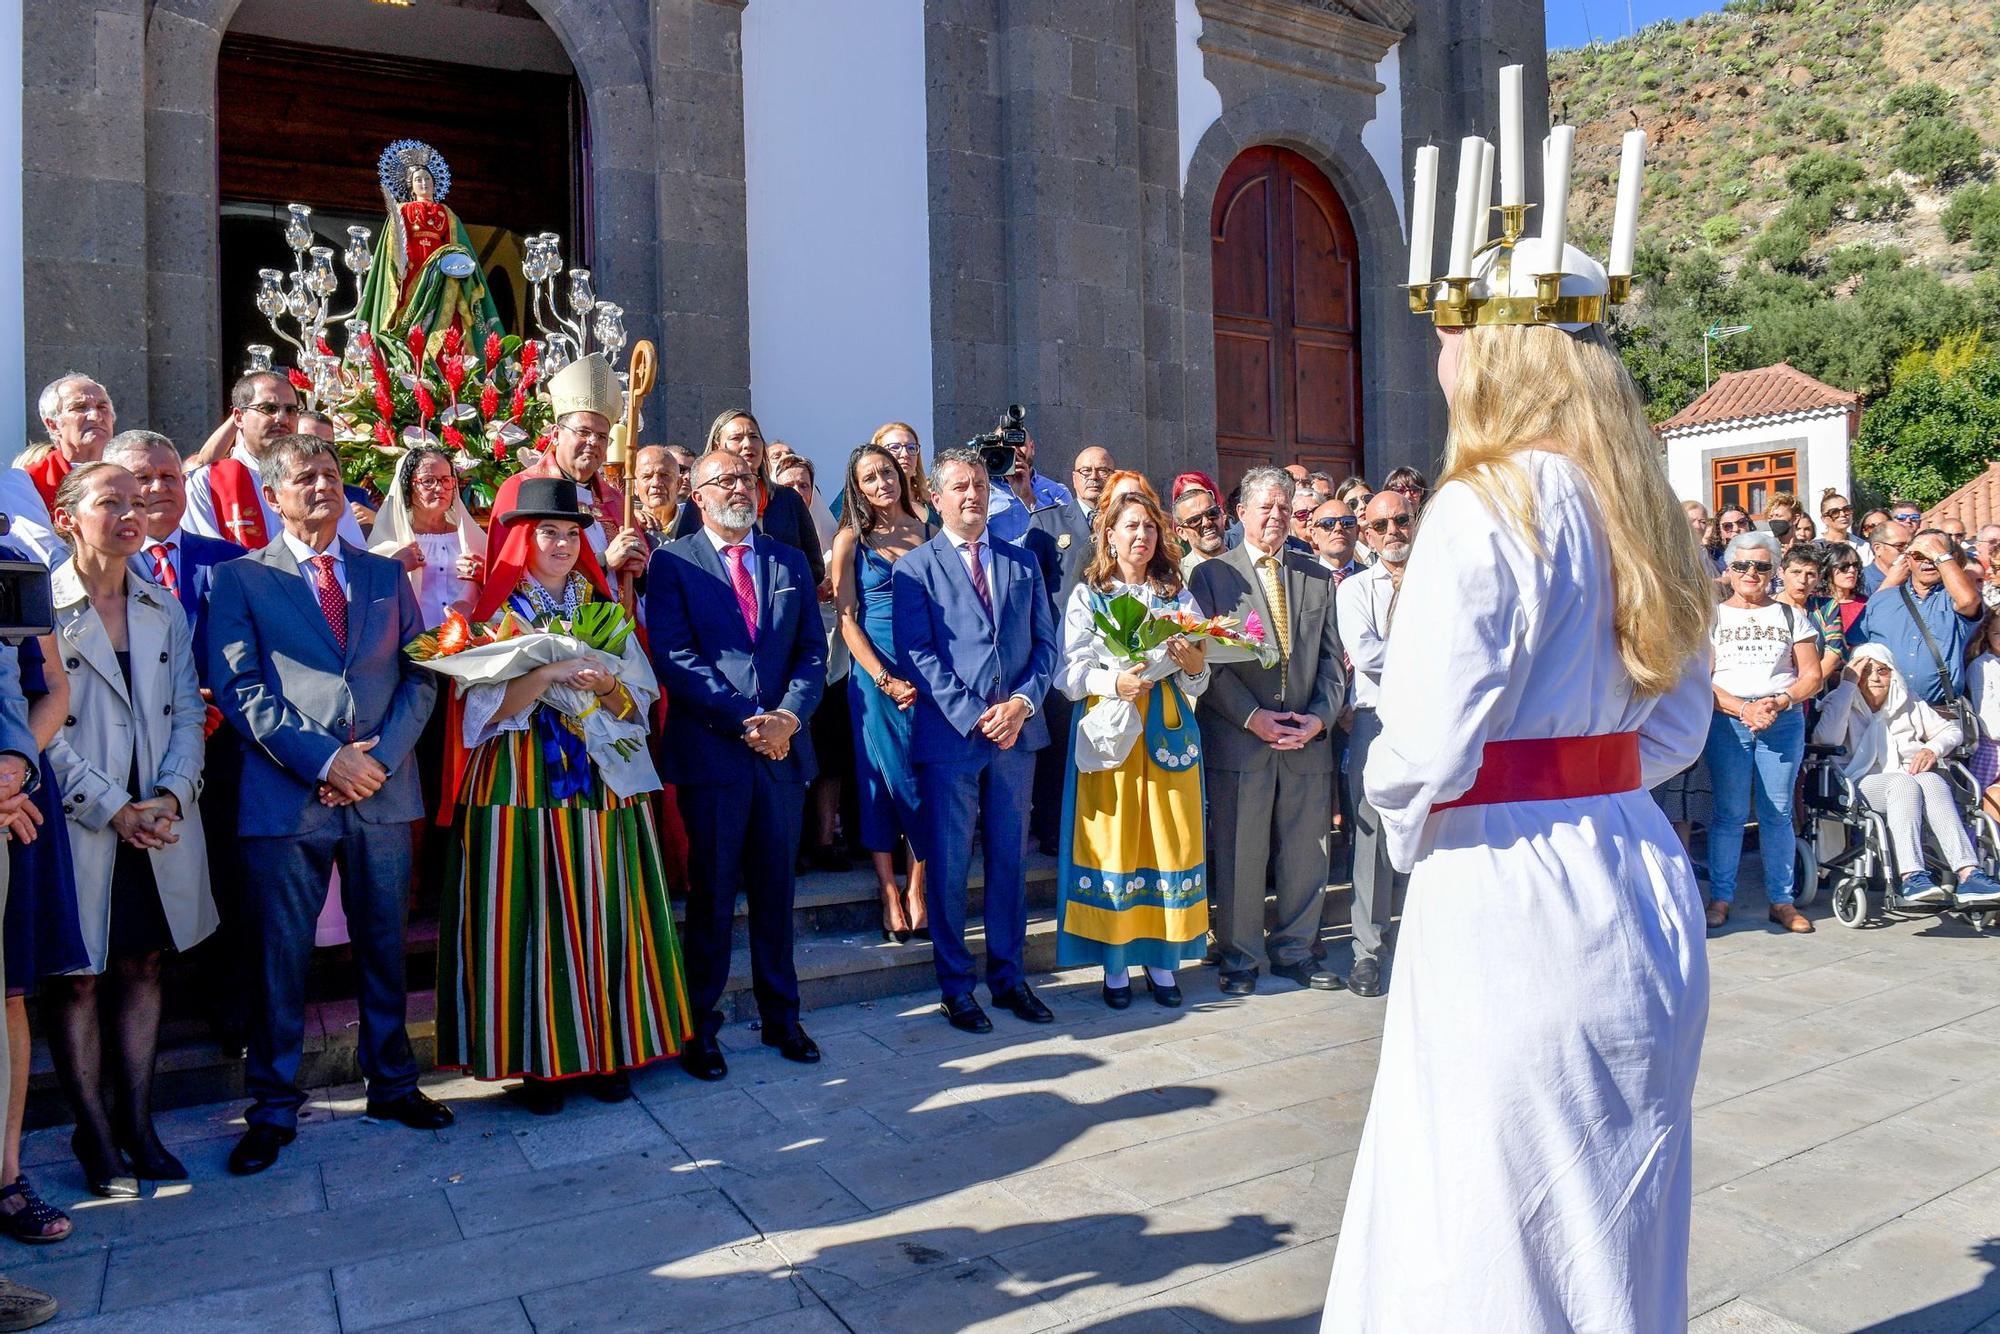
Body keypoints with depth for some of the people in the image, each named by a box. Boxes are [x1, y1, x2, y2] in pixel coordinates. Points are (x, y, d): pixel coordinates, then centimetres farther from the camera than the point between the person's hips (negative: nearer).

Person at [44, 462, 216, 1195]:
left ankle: (137, 1125, 21)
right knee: (76, 978, 5)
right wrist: (112, 808, -15)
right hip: (77, 825, -4)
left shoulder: (165, 609, 10)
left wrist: (171, 794, -8)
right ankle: (94, 1136, 17)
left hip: (159, 825, 5)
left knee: (142, 967, 11)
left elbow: (187, 711, 7)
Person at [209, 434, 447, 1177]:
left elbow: (420, 675, 7)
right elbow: (239, 688, -5)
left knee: (385, 945, 12)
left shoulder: (386, 576, 13)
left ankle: (392, 1084, 26)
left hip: (382, 788, 3)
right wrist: (323, 759, -15)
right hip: (286, 796, -3)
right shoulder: (241, 579, 4)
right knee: (281, 956, 5)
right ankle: (273, 1109, 19)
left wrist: (379, 757, -7)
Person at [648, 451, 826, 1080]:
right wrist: (747, 722, -16)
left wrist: (788, 716, -10)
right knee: (711, 896, 5)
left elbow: (813, 651, 8)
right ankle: (700, 1027, 19)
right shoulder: (672, 563, 1)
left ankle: (781, 1016, 25)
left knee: (776, 890, 12)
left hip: (783, 747, 3)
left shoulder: (790, 562, 13)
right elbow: (674, 658, -9)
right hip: (710, 750, -3)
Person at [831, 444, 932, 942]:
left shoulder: (927, 532, 8)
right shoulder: (851, 540, 2)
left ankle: (916, 887, 13)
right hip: (874, 671, -2)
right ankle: (889, 893, 10)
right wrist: (885, 680, -12)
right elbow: (846, 618, -3)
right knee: (884, 778, 1)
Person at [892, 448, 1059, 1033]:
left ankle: (1009, 977, 25)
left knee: (1009, 860, 12)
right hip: (949, 738, -3)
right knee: (948, 867, 4)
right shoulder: (915, 568, 1)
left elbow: (1045, 644, 9)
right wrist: (974, 717, -15)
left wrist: (1022, 703, -8)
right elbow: (919, 657, -7)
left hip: (1017, 733, 4)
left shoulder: (1022, 563, 13)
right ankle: (956, 987, 17)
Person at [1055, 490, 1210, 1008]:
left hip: (1168, 731, 3)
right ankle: (1115, 962, 10)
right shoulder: (1088, 595, 5)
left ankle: (1161, 957, 14)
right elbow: (1069, 674, -4)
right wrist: (1115, 682, -21)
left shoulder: (1178, 595, 12)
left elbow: (1197, 683, 10)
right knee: (1112, 842, -1)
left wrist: (1194, 664, -13)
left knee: (1170, 840, 3)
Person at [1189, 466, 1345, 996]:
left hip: (1308, 739, 4)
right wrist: (1252, 717, -13)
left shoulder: (1318, 577, 13)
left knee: (1306, 854, 10)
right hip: (1238, 740, -3)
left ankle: (1295, 951, 27)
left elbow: (1332, 658, 10)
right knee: (1239, 856, 3)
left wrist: (1320, 717, -5)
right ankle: (1241, 957, 18)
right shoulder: (1211, 574, 2)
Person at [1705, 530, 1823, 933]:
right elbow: (1701, 680, 2)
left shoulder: (1790, 616, 15)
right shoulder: (1713, 616, 10)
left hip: (1784, 722, 1)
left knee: (1778, 813, 1)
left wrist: (1779, 702, -11)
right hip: (1726, 722, -1)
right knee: (1729, 812, -3)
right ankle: (1720, 897, 4)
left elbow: (1812, 677, 9)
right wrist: (1744, 708, -13)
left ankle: (1781, 900, 8)